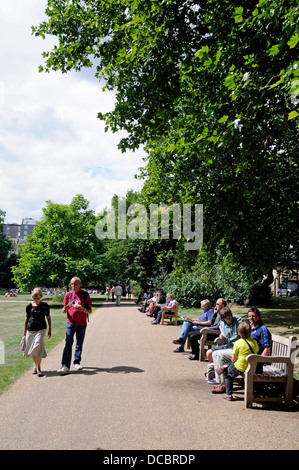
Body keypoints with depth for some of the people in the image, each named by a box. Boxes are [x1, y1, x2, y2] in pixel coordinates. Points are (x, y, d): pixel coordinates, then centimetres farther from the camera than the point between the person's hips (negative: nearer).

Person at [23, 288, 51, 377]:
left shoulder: (45, 305, 0)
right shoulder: (29, 306, 3)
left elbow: (48, 318, 9)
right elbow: (27, 318, 11)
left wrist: (49, 330, 7)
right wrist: (24, 331, 13)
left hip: (41, 329, -2)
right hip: (30, 329, 2)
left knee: (38, 346, -18)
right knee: (32, 348, 8)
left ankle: (38, 368, -10)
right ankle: (36, 365, 28)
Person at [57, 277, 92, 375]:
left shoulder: (85, 294, -2)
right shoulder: (68, 294, 5)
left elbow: (89, 310, -1)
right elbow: (64, 311, 8)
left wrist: (82, 309, -22)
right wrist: (66, 307, -15)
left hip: (81, 324, 0)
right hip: (70, 323, 1)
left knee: (79, 344, 9)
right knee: (68, 344, -7)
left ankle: (77, 362, 24)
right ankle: (65, 366, -9)